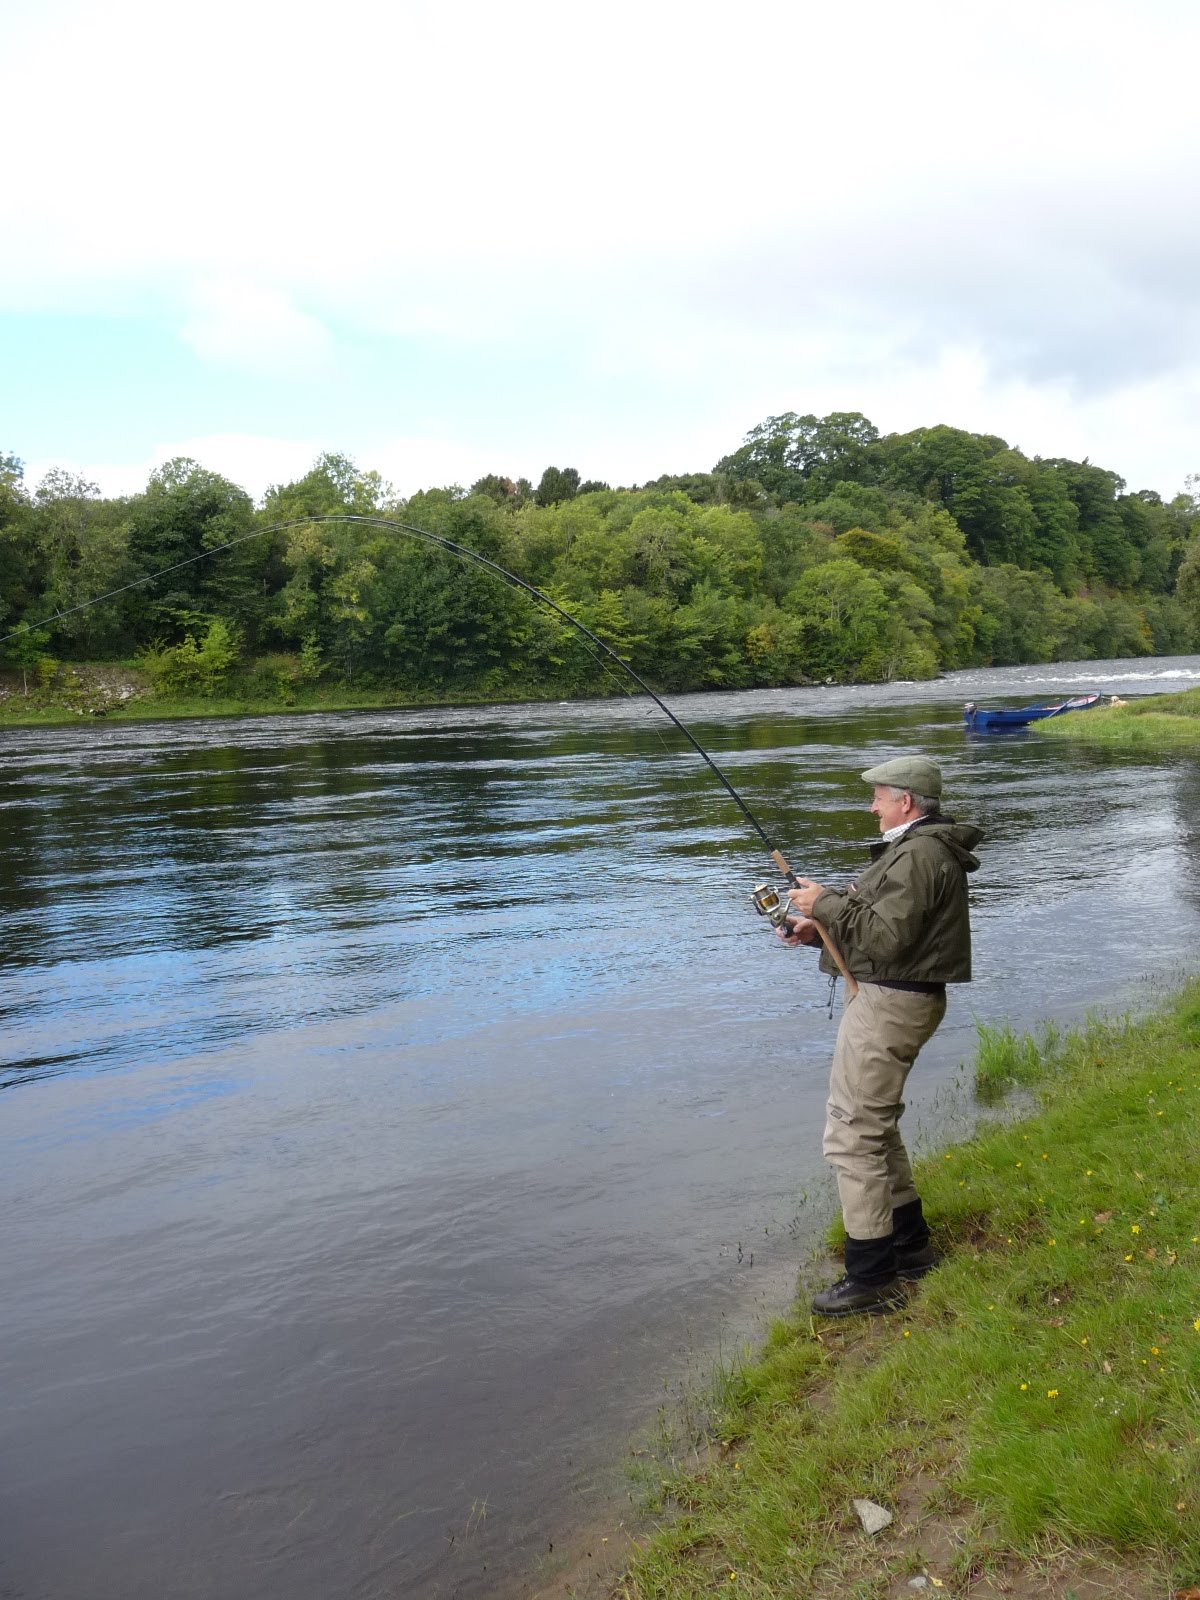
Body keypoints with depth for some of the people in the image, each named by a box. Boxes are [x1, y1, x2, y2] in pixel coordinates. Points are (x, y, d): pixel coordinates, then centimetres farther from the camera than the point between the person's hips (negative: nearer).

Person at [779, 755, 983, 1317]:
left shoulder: (919, 855, -19)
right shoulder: (920, 848, 17)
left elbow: (886, 936, -26)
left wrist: (826, 903, -15)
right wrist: (819, 929, 8)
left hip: (889, 1002, -12)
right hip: (891, 999, 12)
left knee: (852, 1136, -8)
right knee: (875, 1126, 21)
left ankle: (872, 1276, -1)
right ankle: (909, 1246, 32)